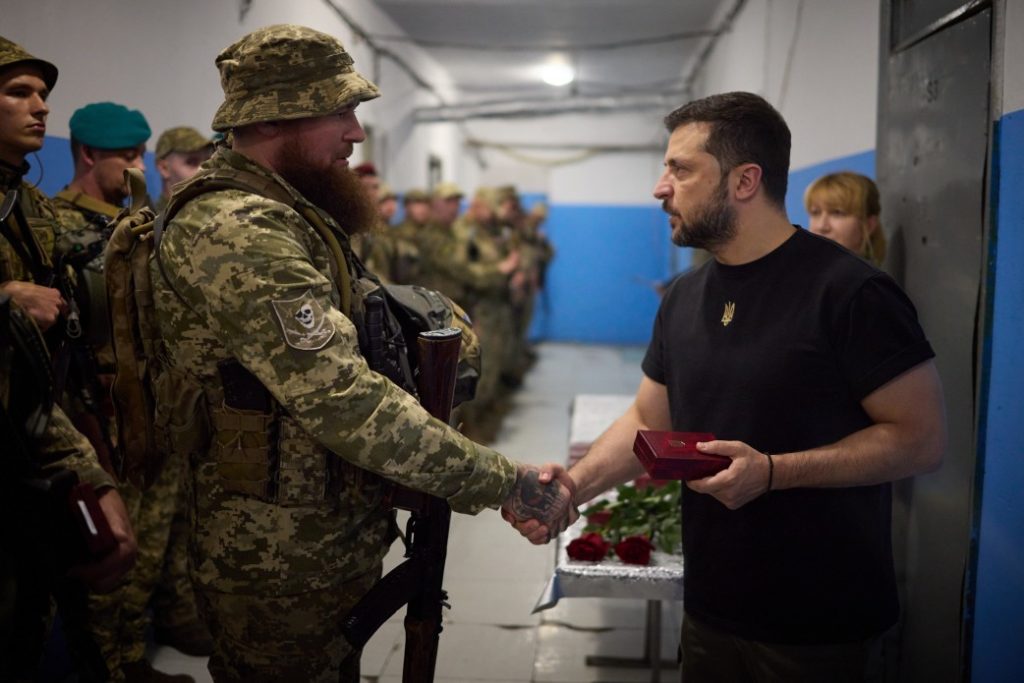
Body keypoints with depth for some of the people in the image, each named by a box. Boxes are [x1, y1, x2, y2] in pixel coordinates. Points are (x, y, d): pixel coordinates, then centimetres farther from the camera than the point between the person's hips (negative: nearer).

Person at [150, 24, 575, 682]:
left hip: (340, 545, 9)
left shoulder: (290, 216, 11)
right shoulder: (236, 231, -23)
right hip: (284, 570, -9)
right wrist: (508, 483, -27)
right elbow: (347, 403, -31)